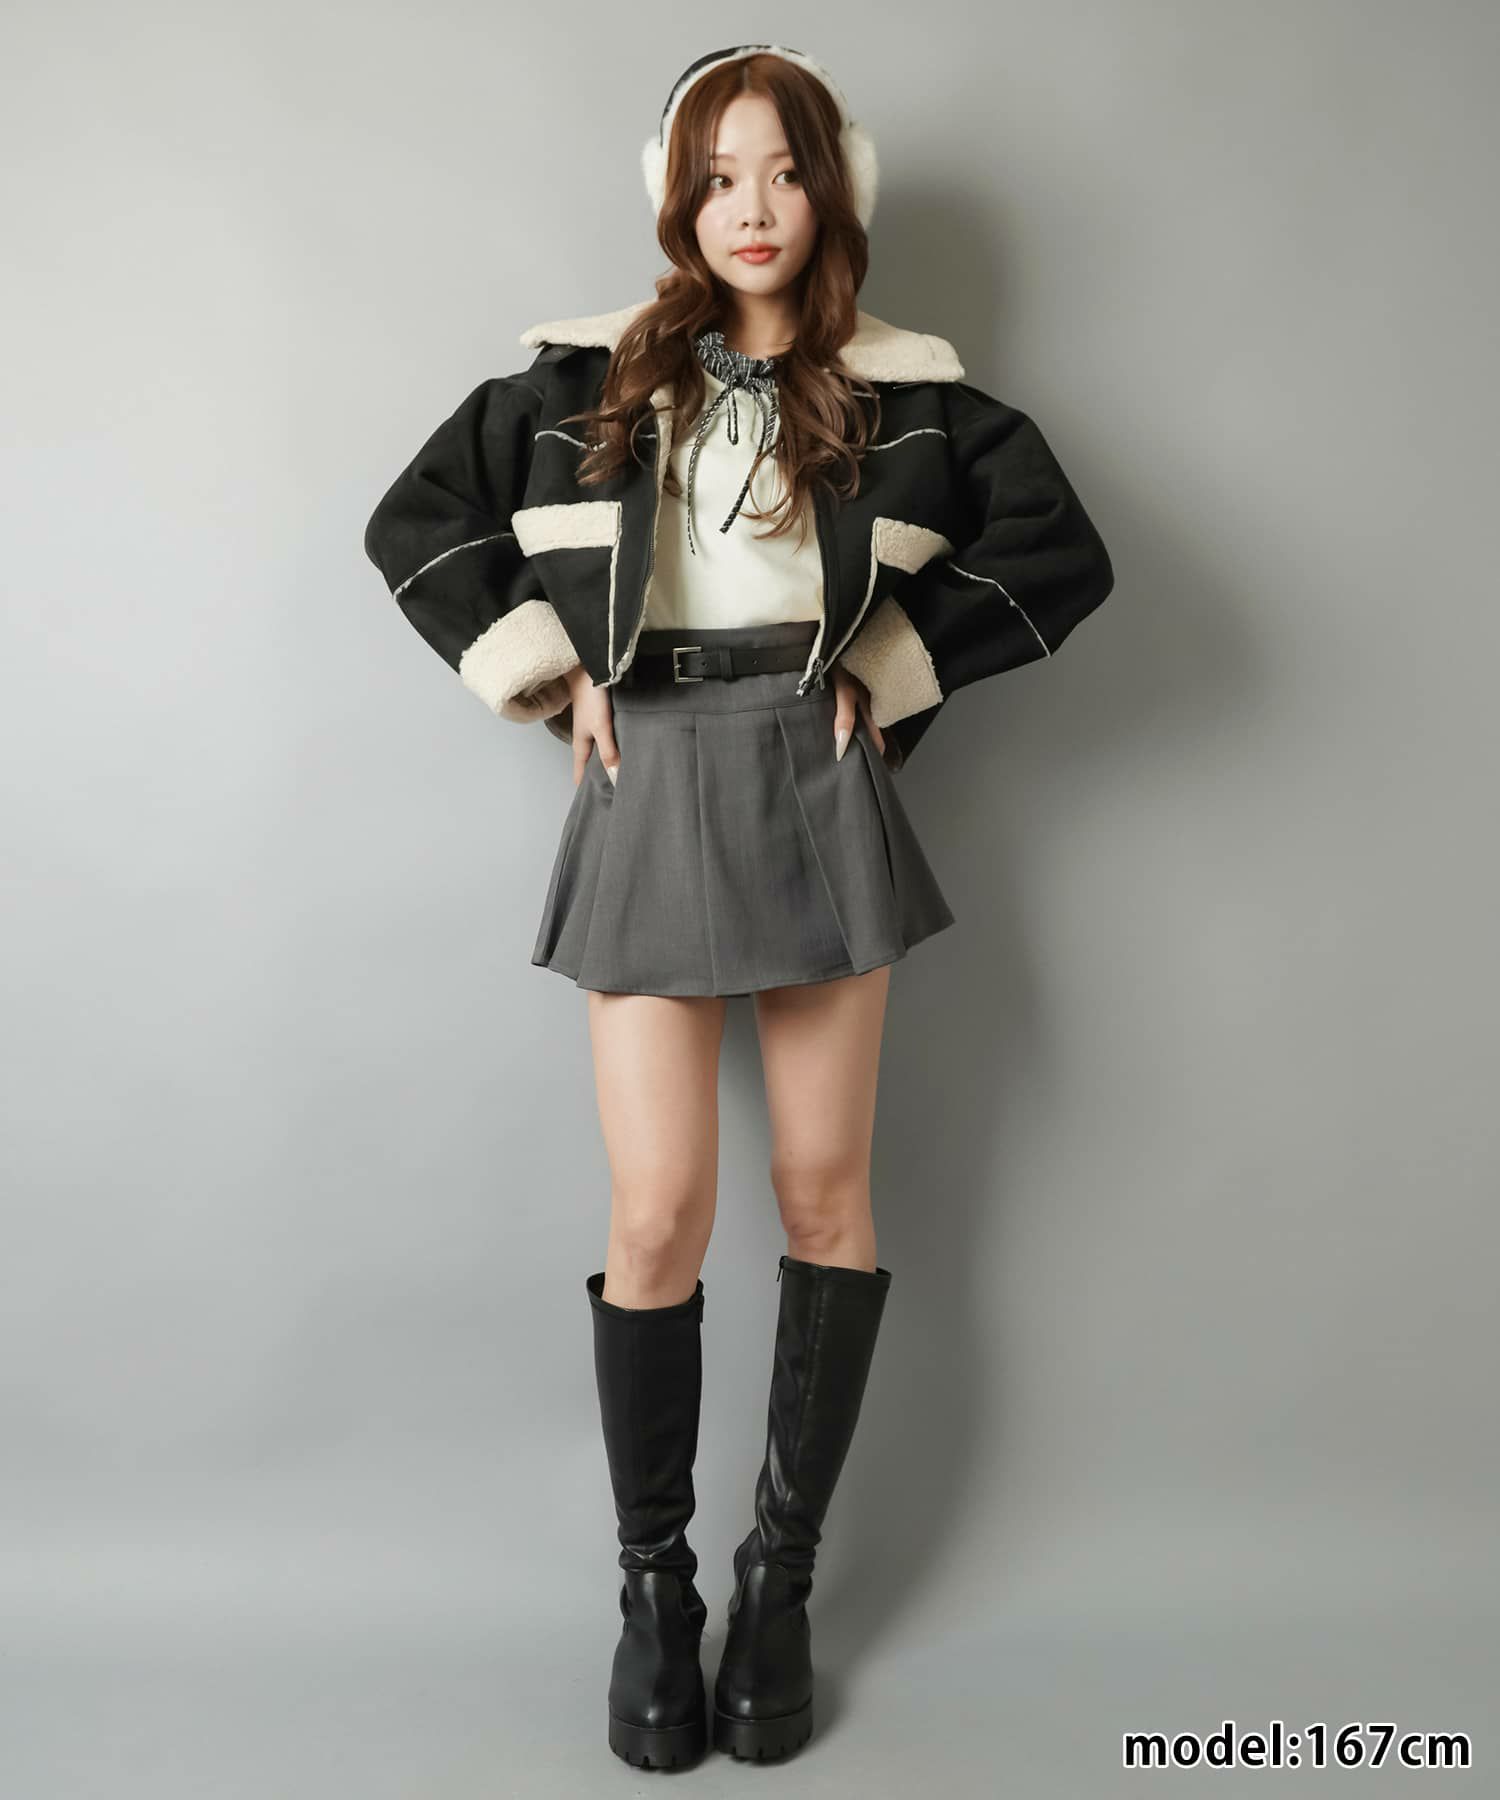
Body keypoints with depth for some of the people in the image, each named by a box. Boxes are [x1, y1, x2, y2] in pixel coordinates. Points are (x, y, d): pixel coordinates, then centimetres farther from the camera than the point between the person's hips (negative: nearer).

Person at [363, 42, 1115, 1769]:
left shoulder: (908, 391, 6)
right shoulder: (585, 377, 7)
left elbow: (1062, 554, 6)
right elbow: (413, 526, 9)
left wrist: (890, 668, 0)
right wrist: (549, 672, 1)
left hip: (818, 792, 1)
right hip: (651, 791, 0)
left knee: (826, 1190, 4)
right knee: (659, 1213, -3)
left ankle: (783, 1572, 22)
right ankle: (651, 1586, 16)